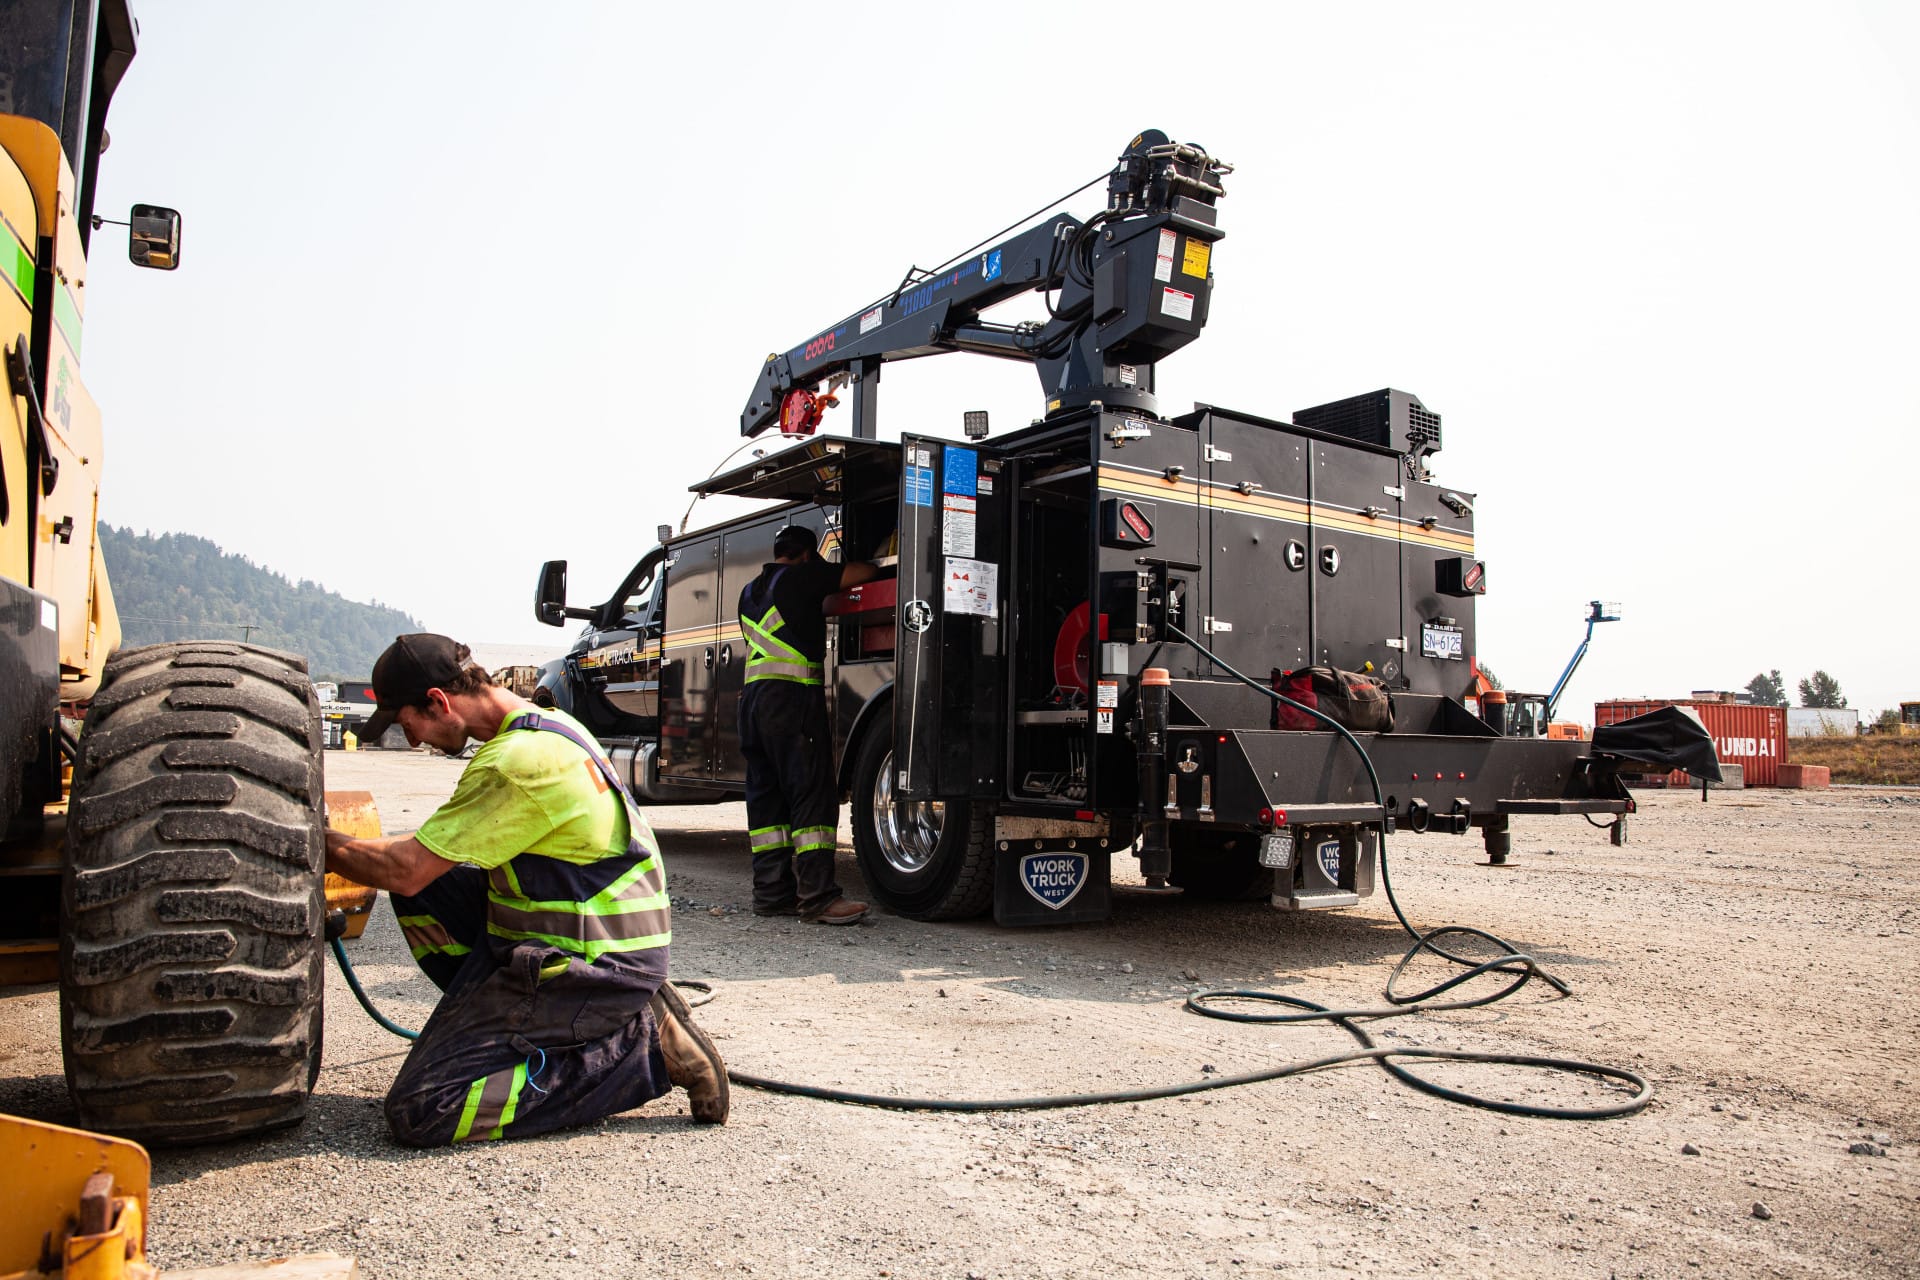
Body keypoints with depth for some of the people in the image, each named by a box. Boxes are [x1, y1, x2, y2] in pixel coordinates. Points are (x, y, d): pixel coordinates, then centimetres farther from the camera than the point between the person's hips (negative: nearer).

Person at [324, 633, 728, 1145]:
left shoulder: (521, 761, -22)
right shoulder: (544, 724, 9)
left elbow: (405, 870, -16)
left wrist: (323, 845, 1)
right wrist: (353, 849, 16)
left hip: (591, 968, -10)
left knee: (418, 1111, -9)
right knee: (426, 893, 12)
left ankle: (644, 1047, -9)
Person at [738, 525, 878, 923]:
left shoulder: (750, 592, 22)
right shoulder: (800, 577, -1)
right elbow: (863, 573, -1)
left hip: (753, 697, 9)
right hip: (793, 696, -8)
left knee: (765, 796, 8)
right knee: (812, 793, -9)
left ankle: (771, 891, 9)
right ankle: (817, 895, -13)